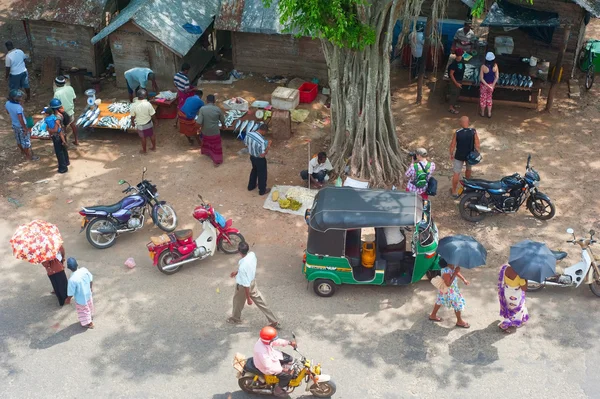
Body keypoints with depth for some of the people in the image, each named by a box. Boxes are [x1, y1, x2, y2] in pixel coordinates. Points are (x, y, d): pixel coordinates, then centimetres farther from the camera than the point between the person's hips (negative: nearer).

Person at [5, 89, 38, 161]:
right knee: (26, 142, 13)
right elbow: (21, 120, -31)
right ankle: (29, 156, 29)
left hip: (14, 125, 7)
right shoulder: (18, 107, -36)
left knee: (18, 140, 29)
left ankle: (23, 151, 52)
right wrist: (26, 129, -19)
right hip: (21, 127, -7)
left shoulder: (7, 103, -13)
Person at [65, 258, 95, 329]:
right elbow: (91, 279, -6)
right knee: (89, 306, 33)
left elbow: (71, 293, -25)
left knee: (83, 310, 24)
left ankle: (88, 323, 45)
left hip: (81, 298, -5)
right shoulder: (84, 270, -24)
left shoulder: (72, 279, -39)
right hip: (88, 294, 5)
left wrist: (68, 299, -4)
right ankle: (90, 317, 61)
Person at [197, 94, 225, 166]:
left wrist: (201, 127, 1)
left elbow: (199, 122, -21)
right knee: (216, 146, 15)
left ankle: (206, 152, 55)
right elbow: (222, 120, 0)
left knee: (206, 142, 30)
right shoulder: (218, 109, -15)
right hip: (215, 132, -2)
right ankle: (216, 161, 21)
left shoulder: (202, 109, -17)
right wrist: (223, 125, 22)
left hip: (205, 131, 2)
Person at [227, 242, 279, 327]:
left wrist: (248, 298, -17)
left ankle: (235, 319, 52)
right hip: (253, 281, 6)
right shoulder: (252, 254, -18)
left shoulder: (242, 266, -40)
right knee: (260, 302, 19)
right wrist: (237, 272, 15)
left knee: (238, 302, 24)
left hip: (243, 286, -6)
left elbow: (246, 284, -30)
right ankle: (274, 321, 27)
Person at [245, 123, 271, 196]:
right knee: (262, 174, 18)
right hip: (259, 159, -6)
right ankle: (262, 190, 37)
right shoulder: (262, 141, -35)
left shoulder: (248, 134, -16)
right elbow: (262, 155, -28)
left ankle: (251, 186, 49)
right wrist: (268, 147, -19)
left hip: (252, 157, 6)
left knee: (254, 170, 32)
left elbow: (246, 144, 2)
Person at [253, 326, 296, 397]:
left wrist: (289, 342, -5)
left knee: (290, 359, 12)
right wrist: (282, 369, -28)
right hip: (268, 367, -8)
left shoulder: (264, 339, -19)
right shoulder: (262, 351, -42)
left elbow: (277, 341, 0)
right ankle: (277, 390, 16)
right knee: (287, 375, -9)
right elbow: (269, 366, -34)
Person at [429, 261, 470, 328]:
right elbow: (448, 284, -33)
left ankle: (433, 315, 47)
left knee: (440, 300, 26)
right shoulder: (446, 271, -39)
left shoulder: (453, 265, -12)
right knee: (458, 304, 10)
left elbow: (456, 272, 8)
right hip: (449, 291, -9)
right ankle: (459, 321, 33)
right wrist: (455, 273, -37)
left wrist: (463, 279, 7)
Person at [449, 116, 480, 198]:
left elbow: (452, 145, -12)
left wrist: (451, 154, 4)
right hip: (470, 155, 2)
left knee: (457, 173, 9)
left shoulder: (457, 133, -19)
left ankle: (454, 191, 14)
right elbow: (477, 145, -14)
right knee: (469, 169, 29)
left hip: (459, 156, -2)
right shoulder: (473, 132, -18)